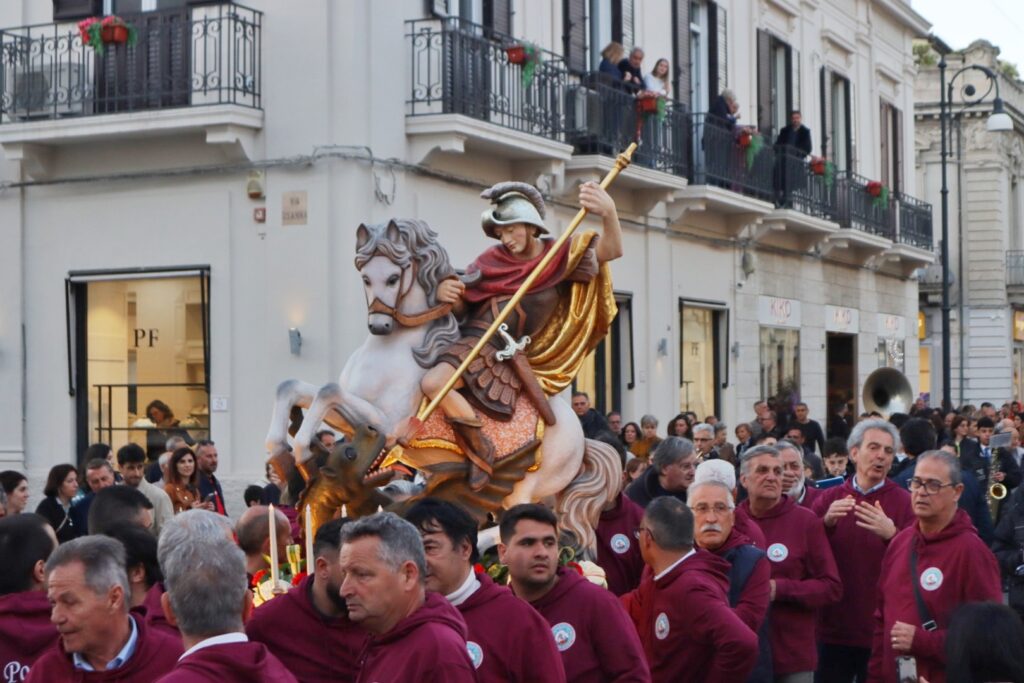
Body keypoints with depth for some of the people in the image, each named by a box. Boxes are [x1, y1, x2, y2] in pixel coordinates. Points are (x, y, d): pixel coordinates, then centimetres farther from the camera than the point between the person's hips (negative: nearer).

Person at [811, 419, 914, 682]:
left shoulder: (905, 502, -2)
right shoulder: (829, 498, 6)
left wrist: (891, 534, -28)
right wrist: (826, 523, -20)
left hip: (881, 629, -2)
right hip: (833, 626, 2)